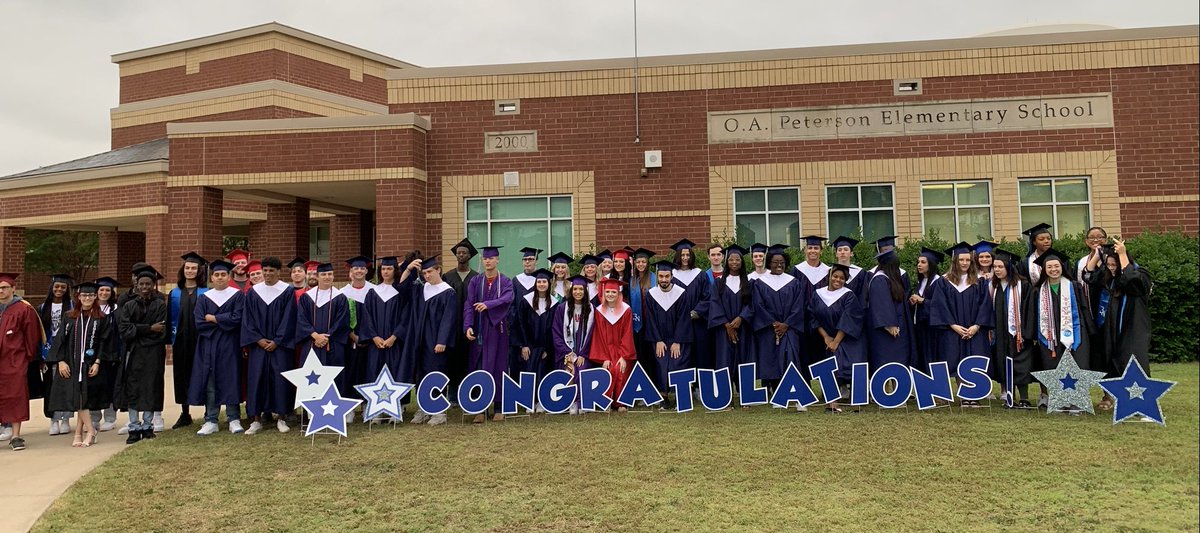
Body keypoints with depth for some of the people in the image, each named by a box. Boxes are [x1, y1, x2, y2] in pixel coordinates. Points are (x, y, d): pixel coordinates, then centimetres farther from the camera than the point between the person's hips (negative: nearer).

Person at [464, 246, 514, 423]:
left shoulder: (505, 281, 3)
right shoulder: (475, 282, 7)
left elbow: (507, 298, -18)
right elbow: (468, 305, -2)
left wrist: (488, 304, -33)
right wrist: (468, 326, -17)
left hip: (498, 329, -1)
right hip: (479, 330, 1)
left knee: (498, 367, 2)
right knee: (479, 368, 0)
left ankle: (498, 407, 9)